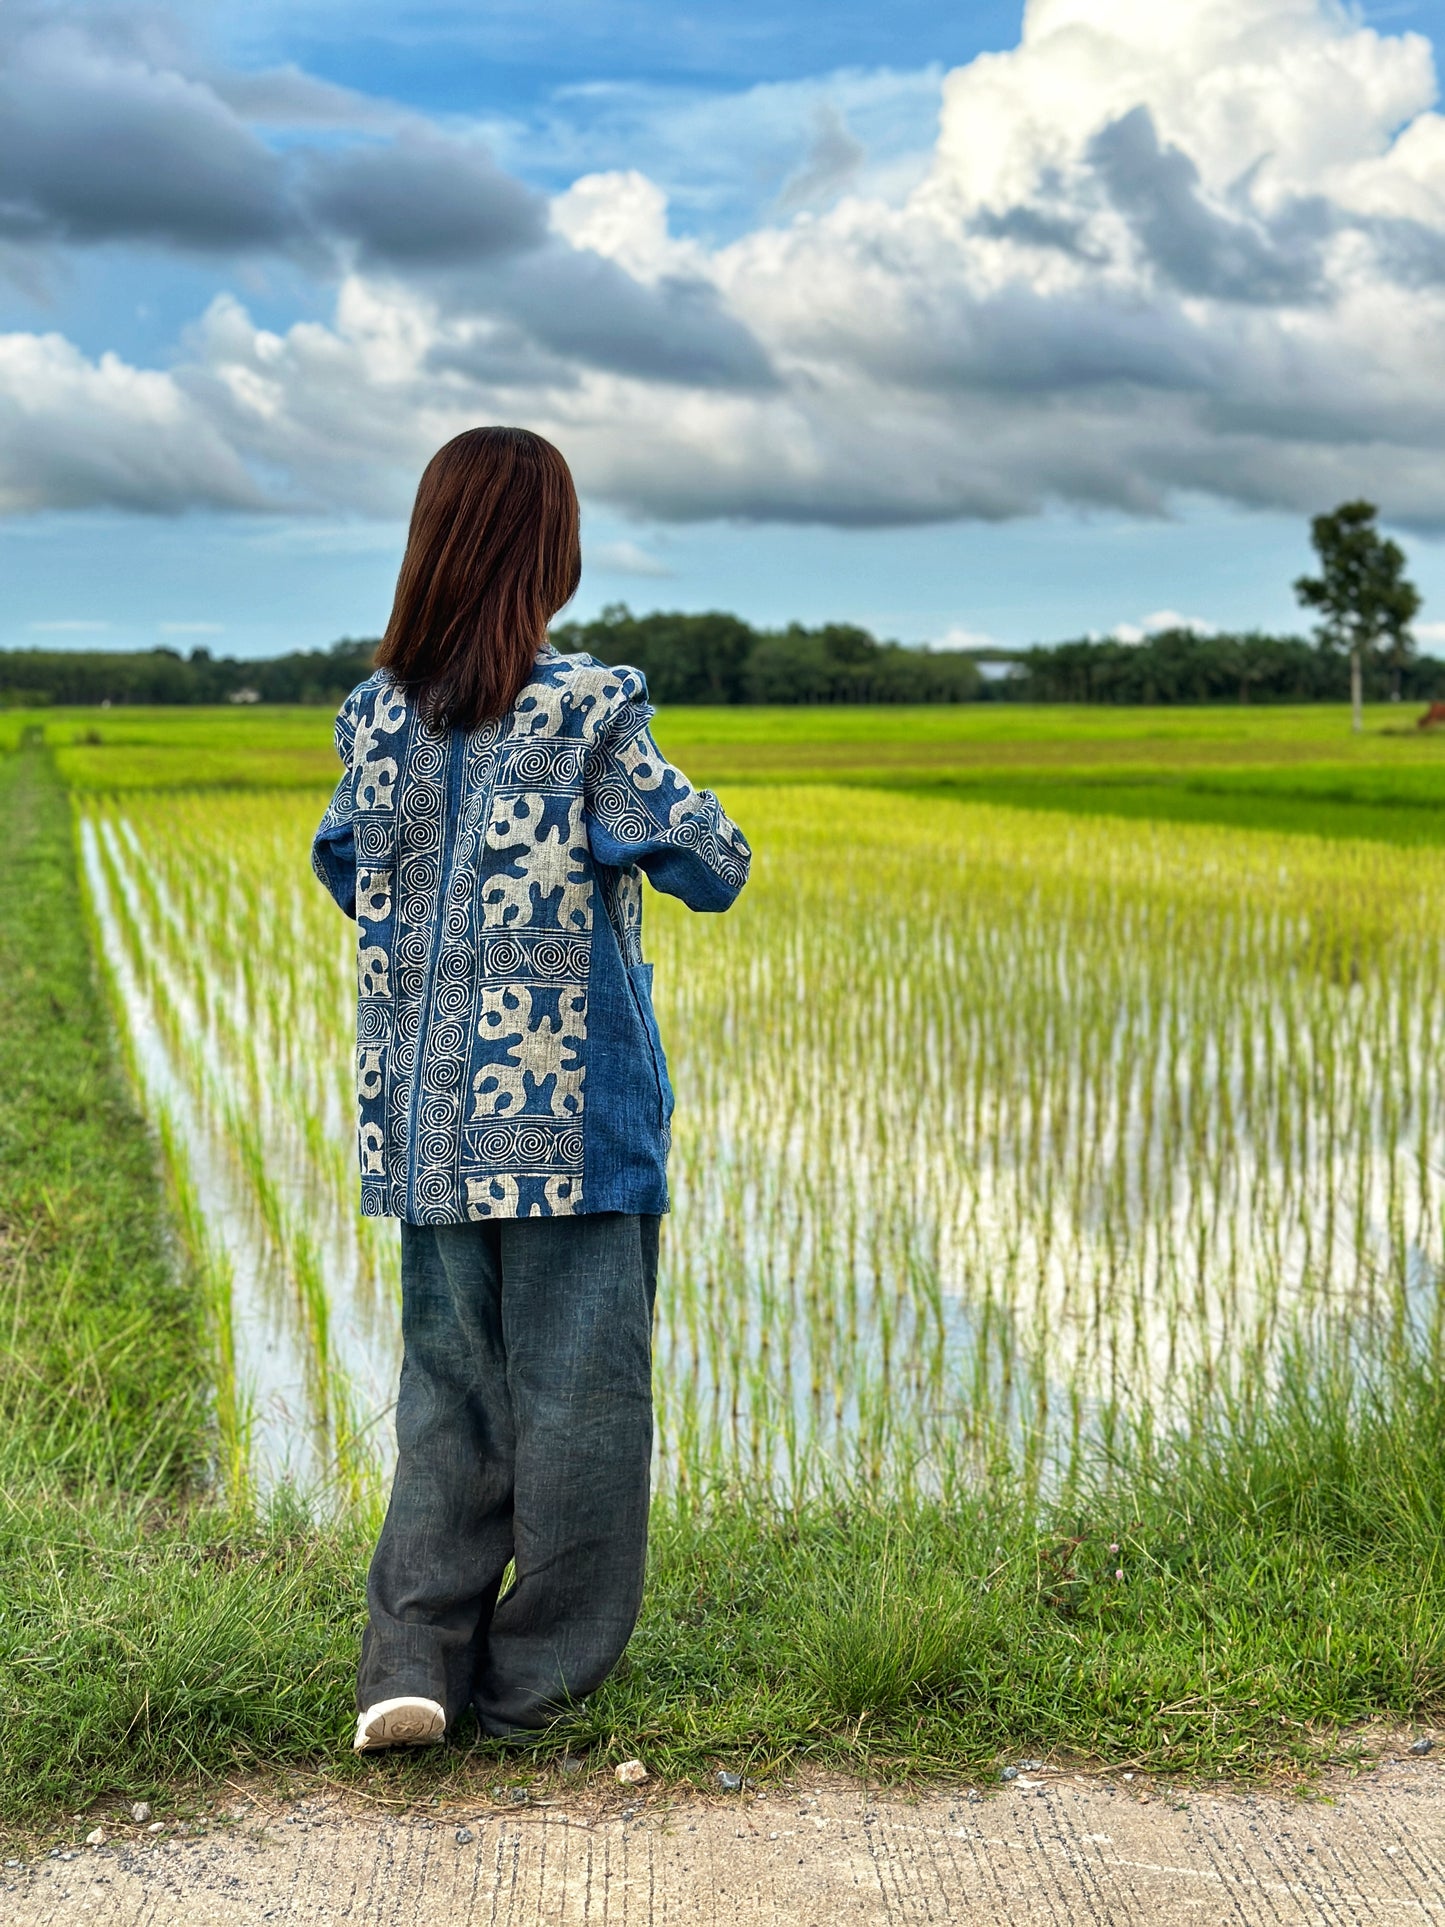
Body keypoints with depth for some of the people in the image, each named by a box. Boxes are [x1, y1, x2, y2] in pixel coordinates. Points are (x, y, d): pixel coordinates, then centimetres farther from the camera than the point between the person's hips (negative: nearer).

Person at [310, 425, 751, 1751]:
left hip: (426, 1116, 5)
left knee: (448, 1386, 15)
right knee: (574, 1389, 7)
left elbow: (345, 864, 17)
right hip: (572, 1112, -5)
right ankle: (534, 1681, 16)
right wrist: (645, 819, 8)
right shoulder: (588, 710, -13)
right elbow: (713, 868, -10)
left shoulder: (379, 713, 3)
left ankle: (412, 1655, 7)